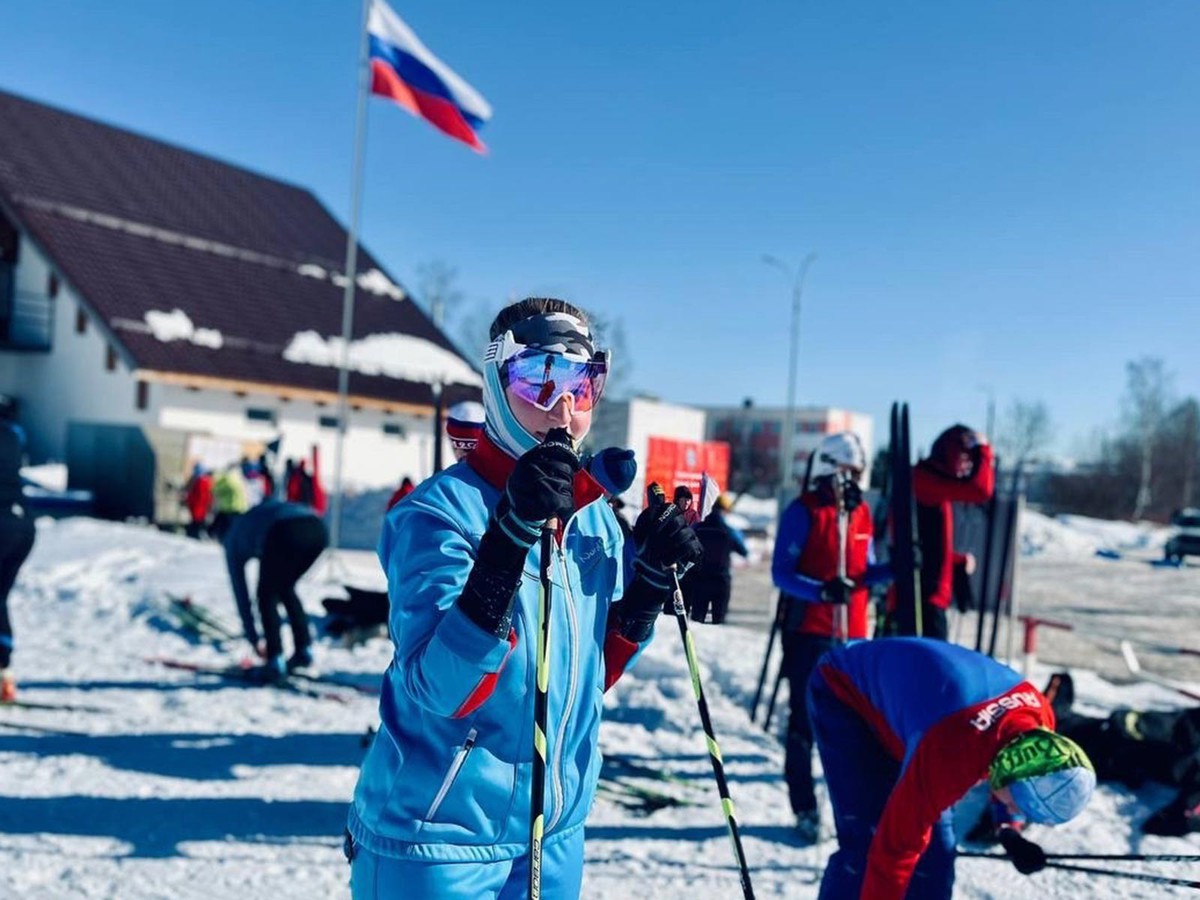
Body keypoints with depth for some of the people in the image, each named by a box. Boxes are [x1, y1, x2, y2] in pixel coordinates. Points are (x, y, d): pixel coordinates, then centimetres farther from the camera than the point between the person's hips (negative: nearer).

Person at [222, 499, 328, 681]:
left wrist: (253, 640, 40)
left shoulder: (233, 537, 31)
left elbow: (240, 590, 33)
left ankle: (276, 661, 13)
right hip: (317, 529, 5)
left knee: (266, 595, 19)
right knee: (286, 588, 29)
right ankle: (304, 650, 31)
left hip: (284, 534, -5)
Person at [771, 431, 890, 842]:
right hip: (809, 632, -5)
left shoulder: (862, 514, 11)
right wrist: (822, 590, -25)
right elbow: (781, 573, -10)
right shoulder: (802, 512, -7)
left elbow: (864, 572, 16)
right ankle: (805, 809, 10)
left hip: (852, 633, 6)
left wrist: (890, 570, -5)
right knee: (805, 719, 1)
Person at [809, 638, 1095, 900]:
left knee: (936, 844, 3)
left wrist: (1009, 827, 14)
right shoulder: (946, 756, -42)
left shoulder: (1037, 712, -19)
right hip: (842, 693, -8)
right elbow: (895, 847, -33)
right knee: (866, 843, -16)